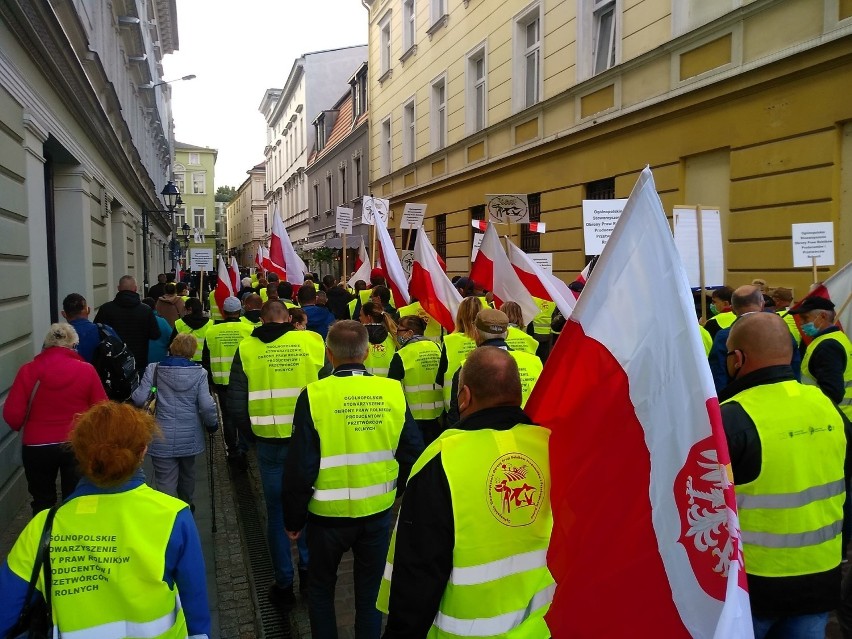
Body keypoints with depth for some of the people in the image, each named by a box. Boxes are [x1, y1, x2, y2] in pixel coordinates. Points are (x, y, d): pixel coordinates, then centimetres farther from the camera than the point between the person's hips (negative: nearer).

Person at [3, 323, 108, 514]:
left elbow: (12, 415, -9)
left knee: (42, 503, 20)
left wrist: (21, 427, 14)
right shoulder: (86, 370, -10)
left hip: (37, 447, 1)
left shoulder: (28, 371, -9)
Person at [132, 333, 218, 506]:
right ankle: (187, 508, 46)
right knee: (187, 473, 25)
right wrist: (212, 424, 6)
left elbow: (139, 399, -11)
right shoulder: (199, 373, -7)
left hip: (163, 439, -2)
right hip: (189, 438, 2)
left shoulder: (154, 370, -7)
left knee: (165, 481, 1)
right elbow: (206, 405, -11)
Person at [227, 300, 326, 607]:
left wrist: (254, 427, 12)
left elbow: (236, 404, -4)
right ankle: (308, 567, 27)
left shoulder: (246, 349, -3)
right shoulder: (313, 341, -6)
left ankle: (284, 583, 22)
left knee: (276, 512, 13)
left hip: (269, 443, 0)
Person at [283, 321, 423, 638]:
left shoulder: (314, 395, -17)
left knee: (320, 588, 23)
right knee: (370, 592, 21)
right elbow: (413, 454, -5)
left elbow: (300, 467, -15)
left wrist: (293, 519, -1)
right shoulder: (393, 391, -10)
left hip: (328, 514, -2)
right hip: (378, 512, 2)